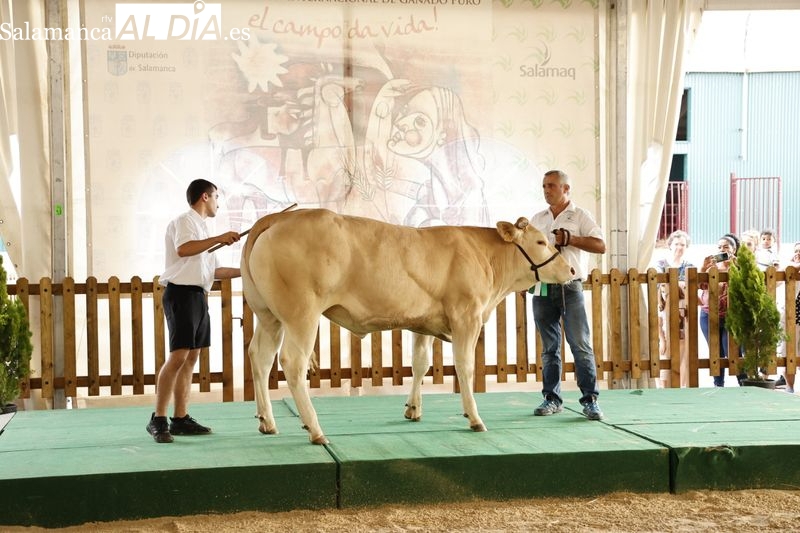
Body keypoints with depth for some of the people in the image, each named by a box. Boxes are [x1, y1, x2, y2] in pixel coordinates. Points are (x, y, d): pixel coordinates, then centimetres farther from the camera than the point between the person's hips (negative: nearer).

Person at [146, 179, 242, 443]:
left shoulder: (200, 227, 24)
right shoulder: (185, 221, -4)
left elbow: (212, 270, 25)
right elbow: (182, 249, -26)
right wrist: (219, 239, -26)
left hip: (197, 295, 10)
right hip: (182, 293, -10)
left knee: (191, 357, 7)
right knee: (178, 355, -16)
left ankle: (181, 419, 9)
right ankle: (158, 420, -15)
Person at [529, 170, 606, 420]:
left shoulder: (580, 216, 4)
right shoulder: (537, 219, 18)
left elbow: (600, 246, -6)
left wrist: (568, 239, -14)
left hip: (569, 287, -4)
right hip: (541, 288, 4)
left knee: (581, 345, -7)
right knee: (549, 347, 7)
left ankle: (590, 400, -4)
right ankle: (552, 399, 12)